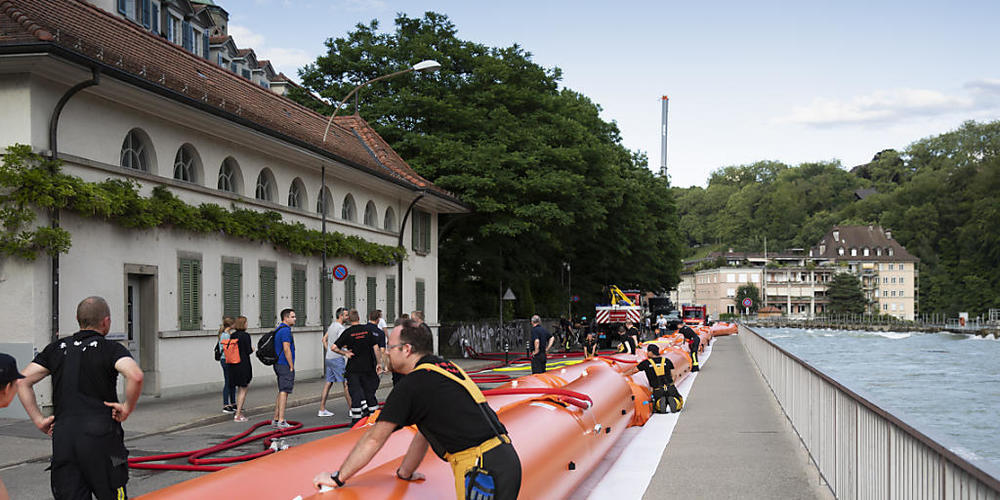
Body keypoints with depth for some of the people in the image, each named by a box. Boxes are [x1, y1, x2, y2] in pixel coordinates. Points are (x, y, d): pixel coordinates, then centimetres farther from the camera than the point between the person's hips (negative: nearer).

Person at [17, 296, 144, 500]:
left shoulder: (57, 348, 14)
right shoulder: (111, 349, -1)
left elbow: (22, 382, 9)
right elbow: (135, 376, -21)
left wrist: (39, 420, 10)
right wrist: (128, 407, -6)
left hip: (62, 438, 4)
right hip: (101, 437, -4)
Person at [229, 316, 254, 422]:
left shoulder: (232, 336, 7)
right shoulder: (245, 335, -13)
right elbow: (248, 351, -15)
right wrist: (252, 349, 7)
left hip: (233, 365, 7)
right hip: (243, 365, -7)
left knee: (239, 390, 18)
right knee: (243, 390, 0)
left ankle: (239, 413, 22)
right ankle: (238, 415, -2)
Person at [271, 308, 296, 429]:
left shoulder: (278, 329, 17)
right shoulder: (285, 330, -15)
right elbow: (286, 349, -20)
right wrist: (292, 367, -16)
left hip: (278, 364, 10)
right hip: (285, 365, -10)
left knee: (281, 392, 15)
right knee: (284, 392, -9)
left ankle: (275, 419, 16)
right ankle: (281, 421, -11)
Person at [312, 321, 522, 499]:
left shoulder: (412, 384, -6)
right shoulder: (445, 367, 18)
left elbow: (374, 439, -1)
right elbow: (424, 433, 28)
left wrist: (338, 478, 9)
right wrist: (405, 473, 35)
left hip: (483, 467, -9)